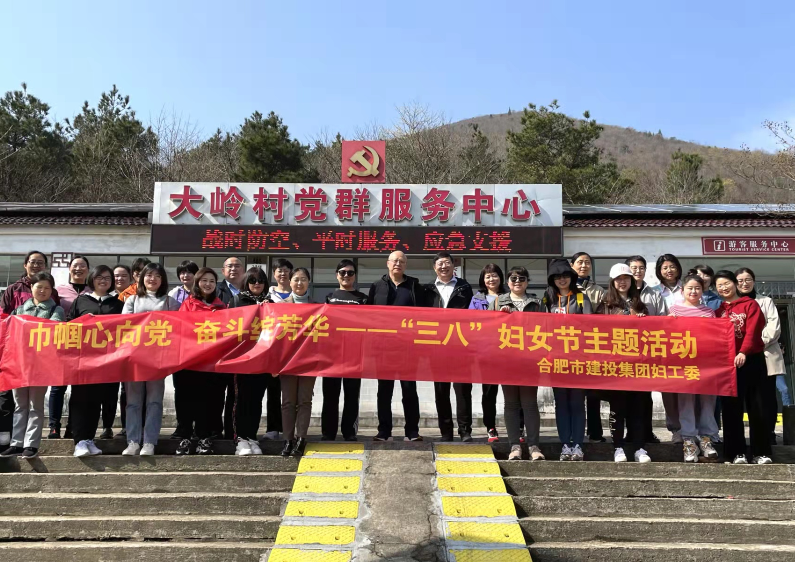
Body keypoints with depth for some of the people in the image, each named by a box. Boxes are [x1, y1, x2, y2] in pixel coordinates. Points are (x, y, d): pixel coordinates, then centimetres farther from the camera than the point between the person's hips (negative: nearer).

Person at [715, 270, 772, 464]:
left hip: (752, 360, -2)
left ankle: (761, 452, 6)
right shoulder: (717, 310, 14)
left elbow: (753, 331, -9)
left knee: (757, 406, 0)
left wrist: (743, 352, -23)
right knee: (732, 408, 1)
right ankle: (737, 452, 4)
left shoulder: (750, 304, 4)